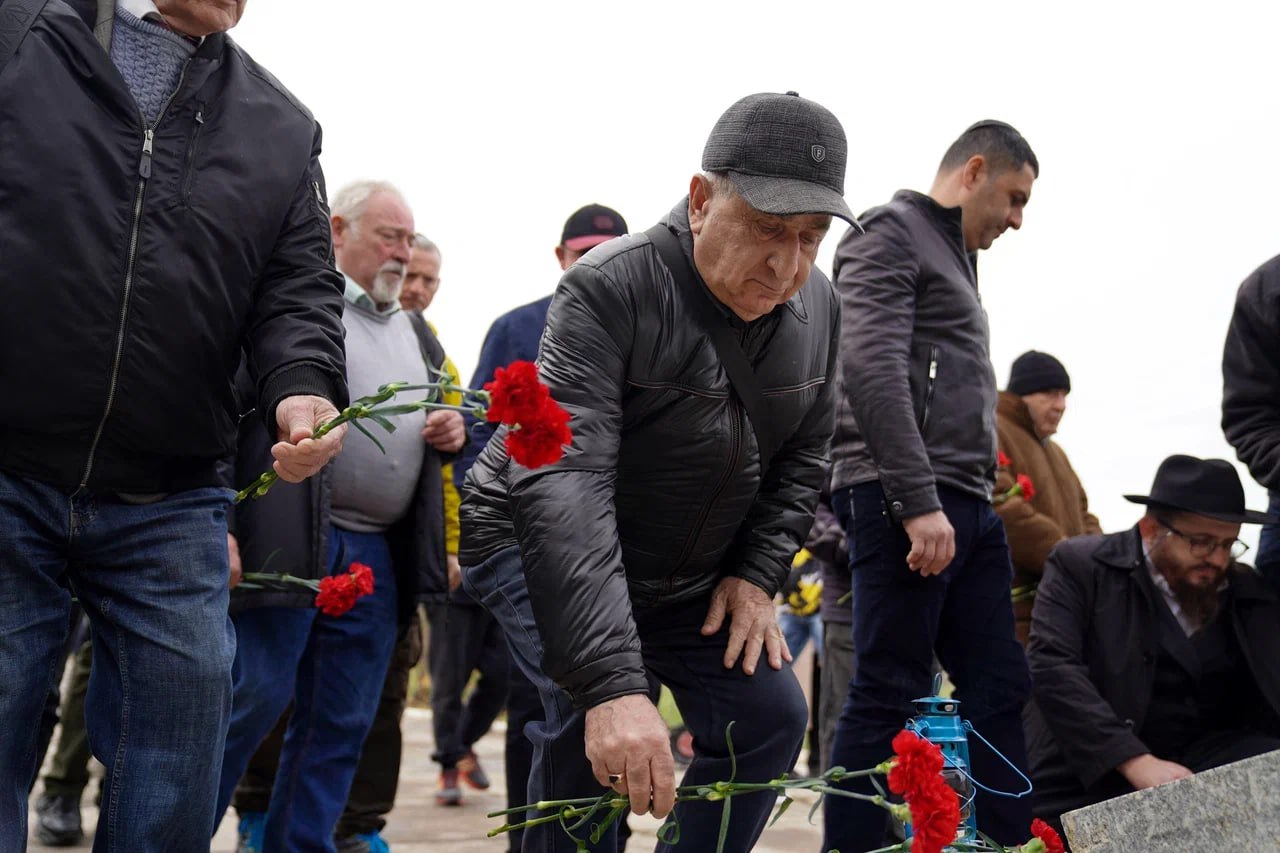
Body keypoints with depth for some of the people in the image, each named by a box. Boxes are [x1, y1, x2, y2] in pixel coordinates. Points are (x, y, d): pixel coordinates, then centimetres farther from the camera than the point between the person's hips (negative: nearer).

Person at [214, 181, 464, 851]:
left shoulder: (416, 334, 21)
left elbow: (437, 424, 32)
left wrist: (454, 432, 7)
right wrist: (218, 523, -17)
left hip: (379, 557, 7)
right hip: (287, 541, -6)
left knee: (341, 725, 7)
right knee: (256, 697, -7)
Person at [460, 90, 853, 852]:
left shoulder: (817, 309, -9)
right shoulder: (610, 290, -31)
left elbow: (802, 458, 8)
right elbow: (562, 484, -42)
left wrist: (757, 575, -8)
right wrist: (613, 684, -51)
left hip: (691, 577, 6)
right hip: (547, 551, -6)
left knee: (768, 713, -2)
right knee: (596, 713, -28)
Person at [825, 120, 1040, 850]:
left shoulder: (954, 256, 26)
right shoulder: (891, 234, -3)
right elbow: (872, 370, -16)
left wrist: (975, 497, 13)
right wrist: (918, 502, -22)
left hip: (967, 507, 9)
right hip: (903, 502, -9)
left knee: (999, 689, 6)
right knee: (890, 697, -9)